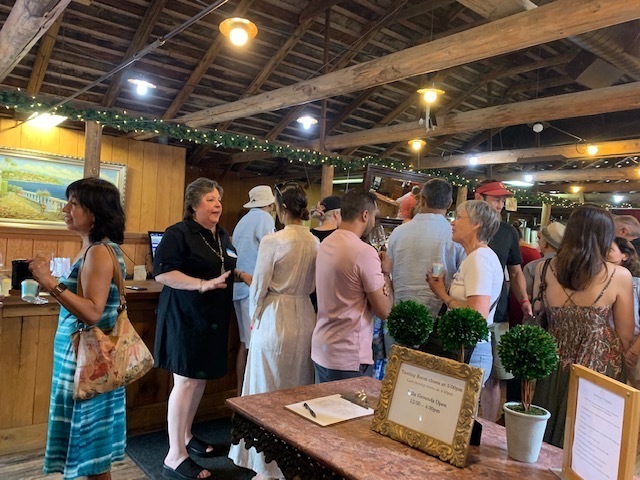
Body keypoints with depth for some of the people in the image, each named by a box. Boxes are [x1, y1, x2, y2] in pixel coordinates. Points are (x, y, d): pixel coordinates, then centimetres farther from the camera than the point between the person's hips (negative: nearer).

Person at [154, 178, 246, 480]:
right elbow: (162, 272, -22)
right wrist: (203, 284, -29)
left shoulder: (223, 237, 13)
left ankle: (186, 436, 35)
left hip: (213, 318, 8)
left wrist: (243, 277, 7)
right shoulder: (179, 233, -12)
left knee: (201, 378, 16)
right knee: (186, 381, -5)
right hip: (186, 317, -8)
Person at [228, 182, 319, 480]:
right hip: (305, 318, 6)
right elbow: (312, 285, 9)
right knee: (298, 390, 18)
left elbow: (260, 287, -9)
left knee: (269, 391, 8)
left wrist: (255, 318, 6)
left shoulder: (272, 241, -15)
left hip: (275, 320, -6)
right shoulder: (315, 242, 1)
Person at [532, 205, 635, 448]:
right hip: (598, 368, -2)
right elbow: (626, 337, -4)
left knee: (545, 439, 19)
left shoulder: (545, 269, -6)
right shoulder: (619, 276, -13)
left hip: (553, 367, 3)